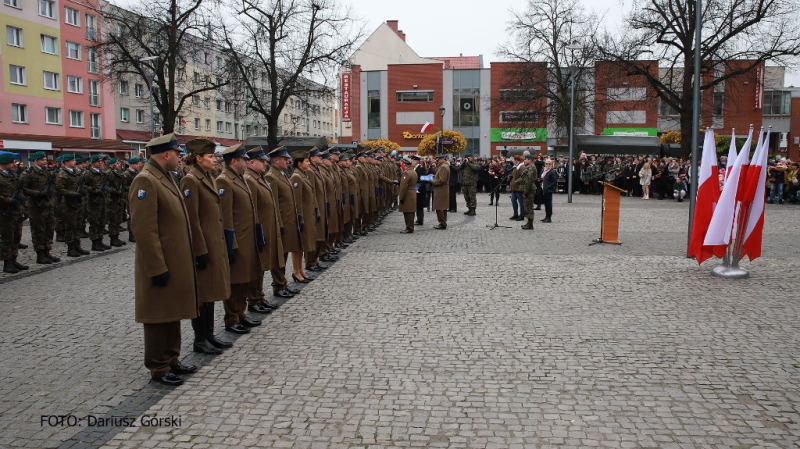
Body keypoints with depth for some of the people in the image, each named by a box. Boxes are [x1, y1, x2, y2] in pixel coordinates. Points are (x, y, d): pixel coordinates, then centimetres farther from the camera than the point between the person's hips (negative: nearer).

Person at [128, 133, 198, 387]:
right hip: (161, 265, -9)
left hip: (176, 262, 10)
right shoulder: (145, 181, -18)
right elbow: (144, 229, -23)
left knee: (173, 313, 18)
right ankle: (158, 368, 15)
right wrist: (158, 268, -22)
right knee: (159, 317, 3)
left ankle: (171, 360, 30)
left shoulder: (165, 178, 13)